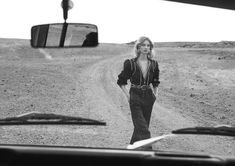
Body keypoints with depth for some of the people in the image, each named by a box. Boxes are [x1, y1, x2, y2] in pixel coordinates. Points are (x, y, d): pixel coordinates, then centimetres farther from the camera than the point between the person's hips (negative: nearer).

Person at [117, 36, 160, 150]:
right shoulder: (130, 63, -7)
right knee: (142, 128, -10)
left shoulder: (154, 64, 4)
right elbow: (121, 81, 1)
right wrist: (127, 96, -6)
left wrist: (155, 94, 6)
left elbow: (155, 82, 18)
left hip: (148, 97, 4)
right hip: (135, 98, -4)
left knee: (140, 126, 12)